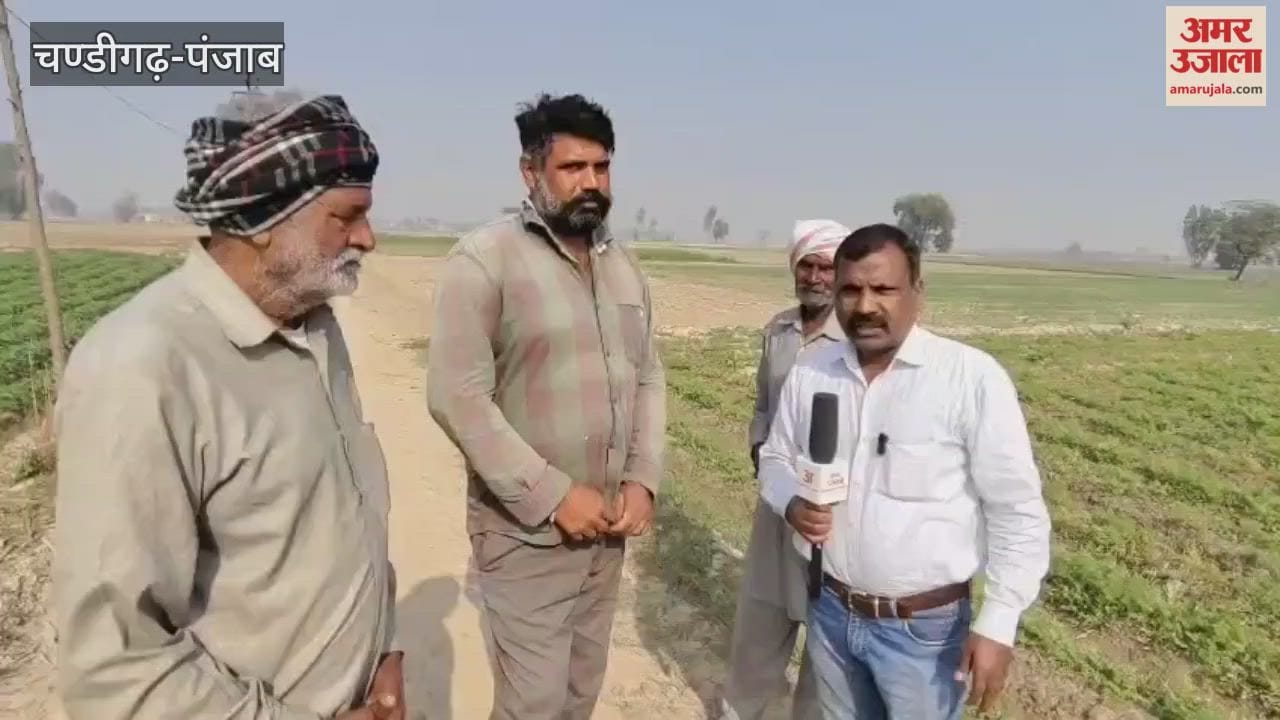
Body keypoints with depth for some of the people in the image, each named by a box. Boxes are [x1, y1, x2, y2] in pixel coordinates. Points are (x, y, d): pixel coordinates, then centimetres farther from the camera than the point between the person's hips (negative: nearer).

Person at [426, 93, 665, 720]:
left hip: (606, 530, 6)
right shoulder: (484, 258, -12)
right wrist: (553, 496, -18)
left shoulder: (624, 267, 8)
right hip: (526, 534, -6)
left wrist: (643, 481, -3)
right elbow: (456, 397, -18)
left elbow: (649, 379, 10)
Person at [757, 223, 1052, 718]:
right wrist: (792, 504, -12)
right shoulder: (809, 373, -3)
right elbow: (776, 458, 9)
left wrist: (997, 625, -13)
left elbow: (1018, 513, -13)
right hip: (830, 611, 5)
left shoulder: (973, 378, -17)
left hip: (926, 627, -4)